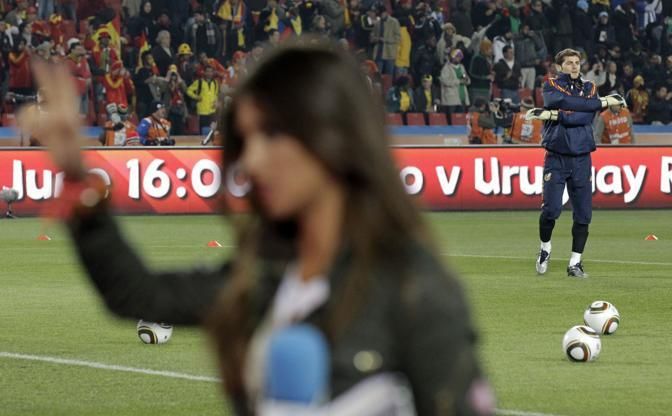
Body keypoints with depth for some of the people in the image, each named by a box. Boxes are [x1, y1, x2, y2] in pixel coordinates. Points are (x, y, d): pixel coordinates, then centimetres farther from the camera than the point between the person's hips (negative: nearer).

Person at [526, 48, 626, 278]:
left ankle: (575, 263, 8)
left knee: (583, 214, -1)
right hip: (556, 158, -2)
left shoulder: (589, 88, 10)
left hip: (581, 158, 2)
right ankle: (545, 248, 13)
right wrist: (602, 102, -15)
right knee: (551, 209, -13)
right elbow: (563, 101, -18)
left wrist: (553, 115, -18)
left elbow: (585, 117, -9)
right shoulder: (551, 86, 4)